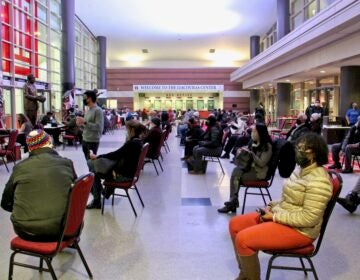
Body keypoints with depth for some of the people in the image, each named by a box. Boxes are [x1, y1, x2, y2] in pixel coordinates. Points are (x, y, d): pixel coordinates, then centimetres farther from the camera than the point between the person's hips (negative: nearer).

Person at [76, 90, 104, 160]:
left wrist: (85, 122, -22)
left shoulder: (98, 110, -12)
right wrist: (80, 125, -2)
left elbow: (98, 127, -21)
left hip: (93, 141, -8)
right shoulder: (87, 111, 14)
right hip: (85, 140, 8)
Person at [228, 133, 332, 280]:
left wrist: (275, 216, -20)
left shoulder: (318, 180, -23)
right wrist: (274, 205, 1)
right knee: (235, 224, 6)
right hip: (280, 216, 10)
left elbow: (309, 218, -26)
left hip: (299, 230, -10)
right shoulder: (301, 169, 7)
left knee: (243, 239, -22)